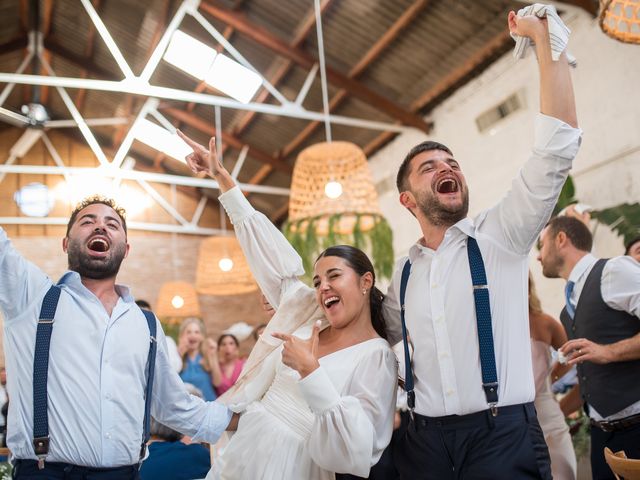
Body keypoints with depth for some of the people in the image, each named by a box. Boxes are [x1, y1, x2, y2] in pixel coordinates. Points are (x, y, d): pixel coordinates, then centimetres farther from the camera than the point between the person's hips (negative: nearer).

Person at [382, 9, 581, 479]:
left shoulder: (499, 236, -2)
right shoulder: (405, 273, 8)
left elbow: (557, 147, -12)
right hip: (426, 440, 4)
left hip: (504, 434, -3)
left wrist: (544, 38, -13)